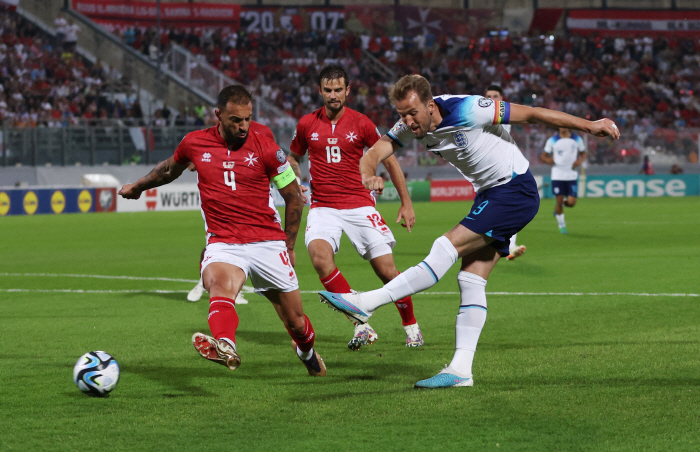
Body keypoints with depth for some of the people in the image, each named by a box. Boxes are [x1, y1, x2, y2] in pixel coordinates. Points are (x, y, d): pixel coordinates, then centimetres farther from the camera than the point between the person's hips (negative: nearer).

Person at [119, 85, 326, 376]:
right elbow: (170, 169, 26)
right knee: (219, 284, -36)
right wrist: (138, 186, 40)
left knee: (294, 320, 7)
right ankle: (225, 348, -64)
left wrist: (289, 246, 11)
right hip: (223, 243, 0)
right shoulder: (195, 143, 2)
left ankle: (308, 353, 43)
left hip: (267, 241, 0)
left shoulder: (266, 149, -2)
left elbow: (294, 197, 9)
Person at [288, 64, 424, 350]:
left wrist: (406, 203, 7)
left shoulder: (361, 123, -1)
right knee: (320, 256, -28)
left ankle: (411, 327, 20)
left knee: (386, 270, -6)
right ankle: (362, 326, -24)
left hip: (359, 206, -1)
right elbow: (293, 158, 23)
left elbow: (389, 159, 9)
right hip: (322, 207, 1)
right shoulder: (307, 124, 4)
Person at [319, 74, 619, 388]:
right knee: (470, 280, 0)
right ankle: (461, 370, -1)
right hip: (489, 195, 8)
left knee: (448, 247, -18)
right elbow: (374, 153, -11)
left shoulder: (465, 111, -24)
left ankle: (367, 303, -21)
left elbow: (531, 114, -17)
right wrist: (368, 176, -36)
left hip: (516, 191, -8)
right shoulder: (411, 126, -4)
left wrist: (589, 125, -12)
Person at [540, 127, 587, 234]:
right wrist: (547, 160, -15)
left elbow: (583, 154, 16)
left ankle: (563, 203, 28)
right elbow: (543, 156, 8)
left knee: (571, 203, -8)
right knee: (559, 201, -4)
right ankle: (561, 225, 15)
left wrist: (580, 160, -6)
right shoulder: (552, 140, 2)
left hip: (572, 175, 1)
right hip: (557, 176, -1)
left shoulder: (577, 139, 4)